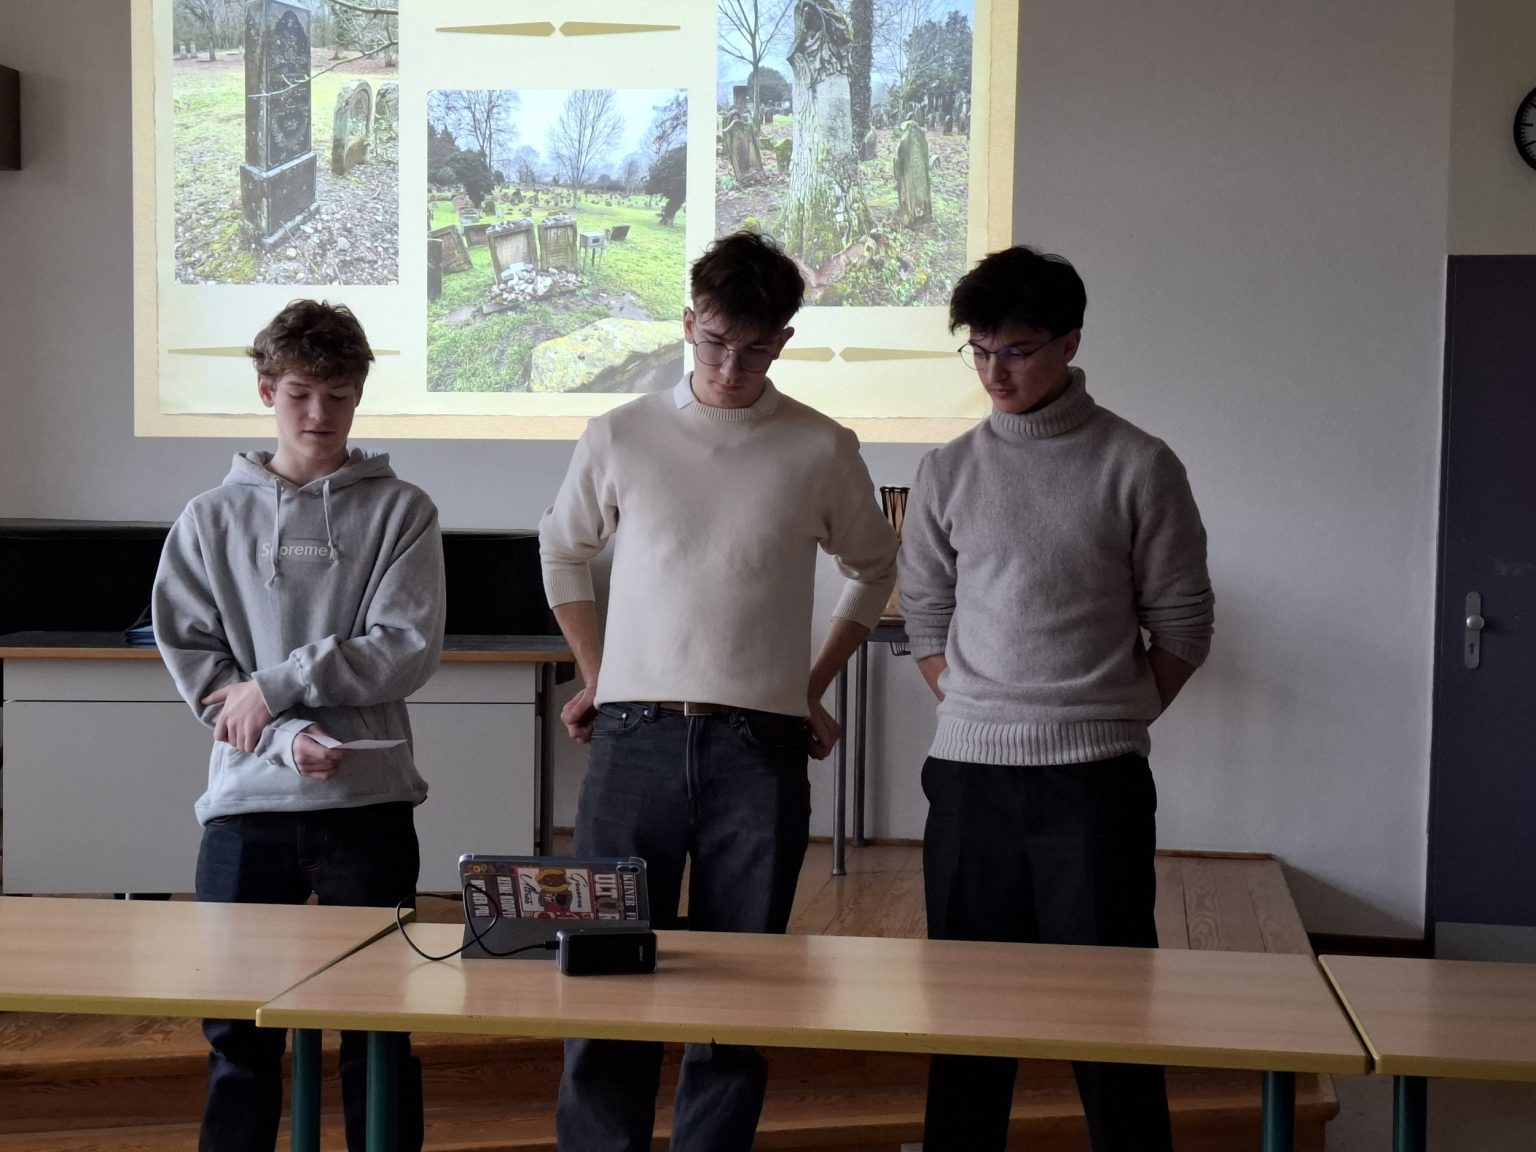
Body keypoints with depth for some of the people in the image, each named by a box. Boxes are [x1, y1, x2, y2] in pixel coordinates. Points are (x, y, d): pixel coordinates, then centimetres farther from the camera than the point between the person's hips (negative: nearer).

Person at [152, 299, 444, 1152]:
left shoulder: (399, 512, 4)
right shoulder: (212, 520, 8)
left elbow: (407, 650, -6)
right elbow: (192, 660, 0)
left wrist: (276, 684, -10)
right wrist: (289, 738, -14)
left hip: (368, 799, -1)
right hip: (246, 797, 1)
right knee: (237, 1027, 6)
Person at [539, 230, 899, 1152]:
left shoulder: (822, 450, 3)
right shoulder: (620, 437, 4)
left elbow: (873, 570, 17)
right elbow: (564, 554, 19)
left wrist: (814, 689, 11)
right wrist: (596, 680, 12)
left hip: (759, 748, 0)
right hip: (634, 737, 1)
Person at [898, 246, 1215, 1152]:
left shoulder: (1137, 466, -1)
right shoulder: (950, 472, 6)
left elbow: (1182, 622, 3)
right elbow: (926, 615, 13)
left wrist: (1117, 716, 1)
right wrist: (973, 707, 4)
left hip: (1095, 776, -2)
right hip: (969, 771, 3)